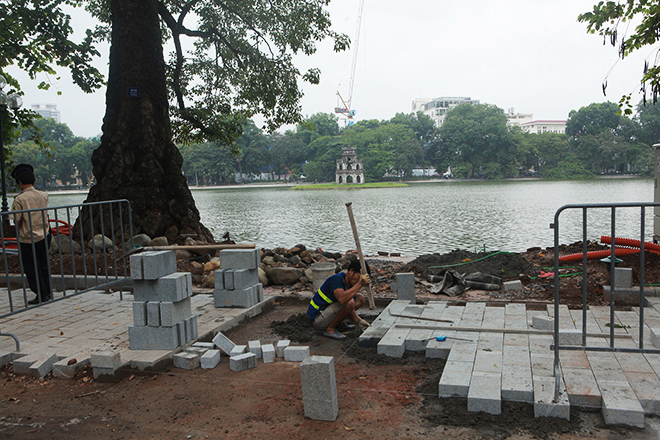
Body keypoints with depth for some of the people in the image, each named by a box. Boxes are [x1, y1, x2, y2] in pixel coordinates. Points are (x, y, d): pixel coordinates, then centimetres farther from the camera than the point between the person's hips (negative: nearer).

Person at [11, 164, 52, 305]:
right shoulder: (43, 195, -1)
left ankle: (41, 294, 8)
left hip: (27, 240, -5)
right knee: (44, 266, 17)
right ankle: (48, 291, 25)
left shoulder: (19, 199, -14)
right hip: (43, 236, 5)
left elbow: (17, 222, -14)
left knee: (32, 268, 6)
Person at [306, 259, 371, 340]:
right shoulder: (336, 279, -24)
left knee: (360, 298, 8)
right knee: (349, 302, -29)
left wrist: (359, 320, -14)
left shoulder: (351, 284, 3)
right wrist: (359, 284, -38)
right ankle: (330, 329, -12)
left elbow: (351, 310, 5)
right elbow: (341, 299, -43)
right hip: (317, 318, -9)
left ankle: (338, 324, 10)